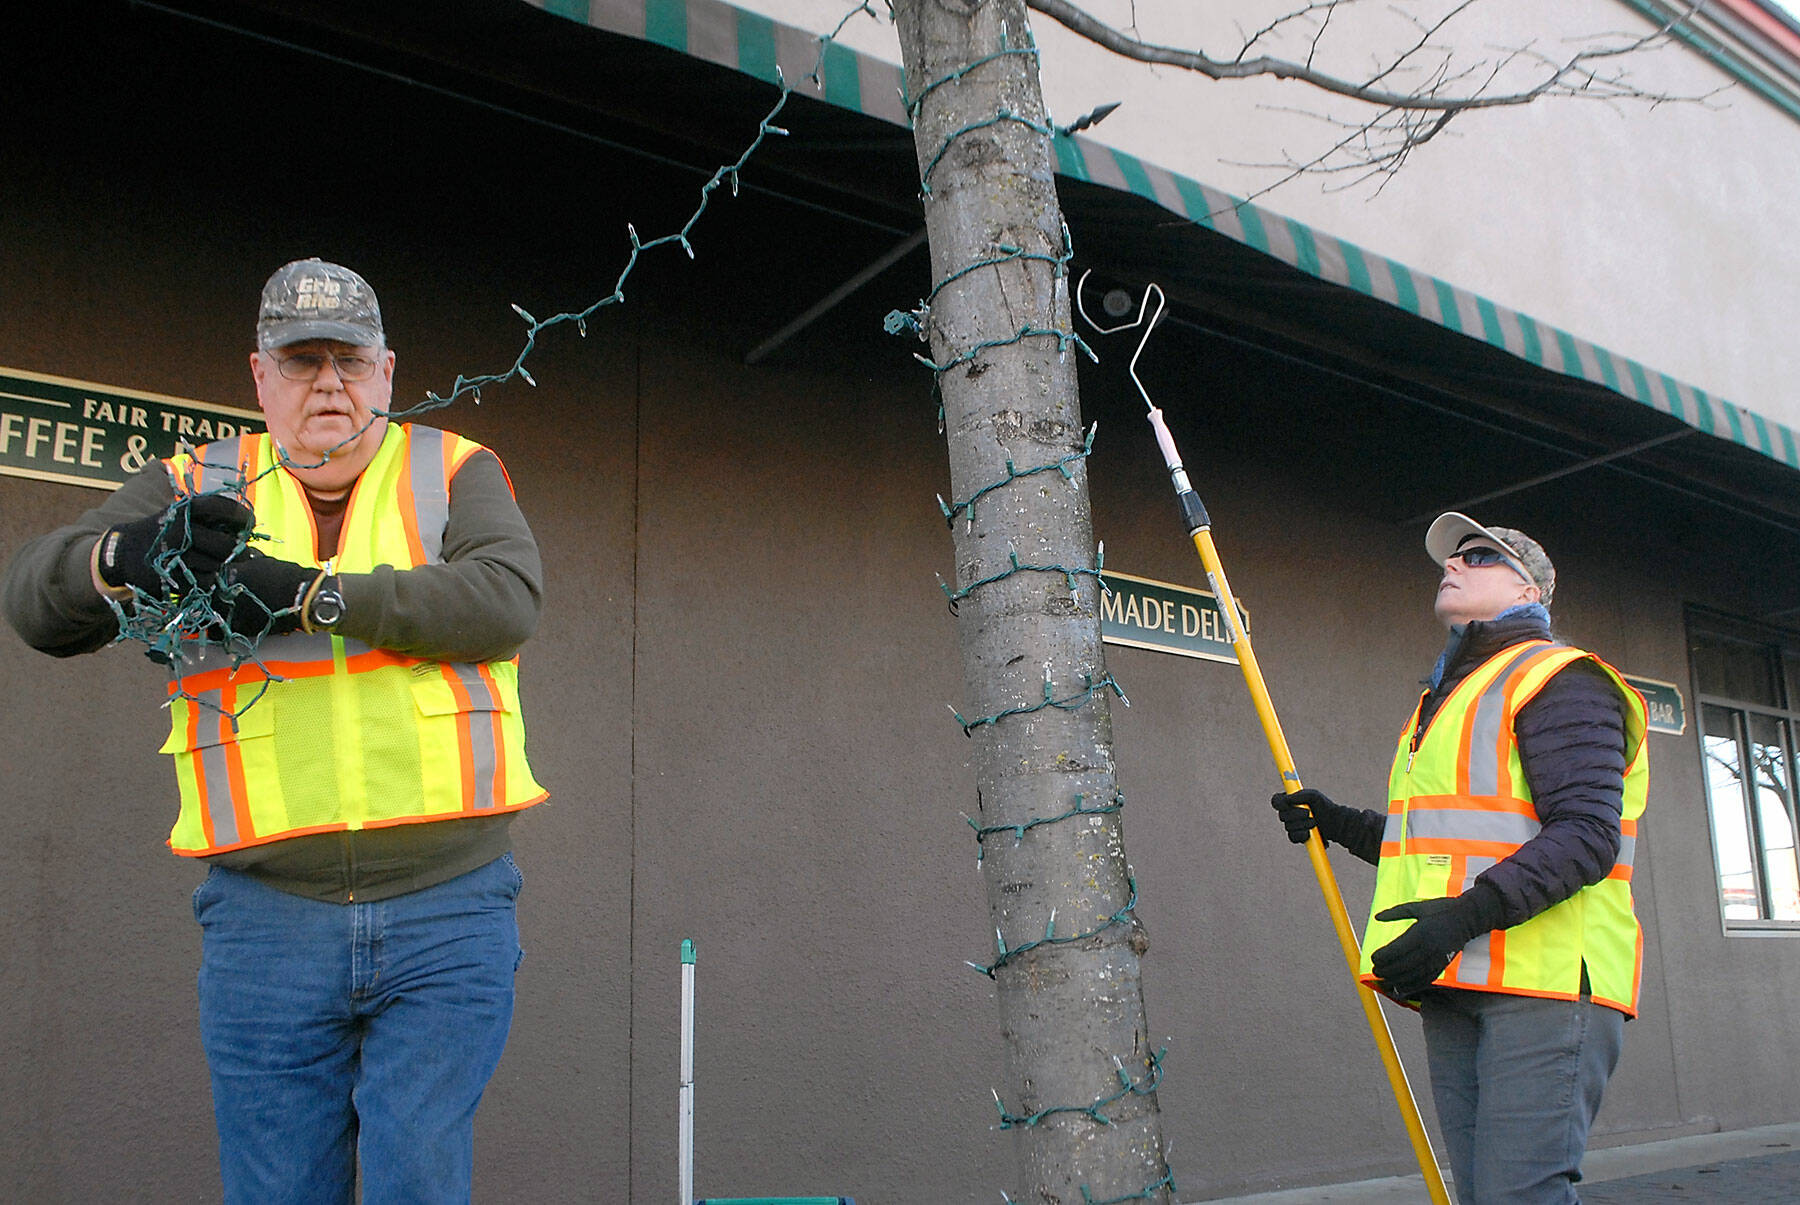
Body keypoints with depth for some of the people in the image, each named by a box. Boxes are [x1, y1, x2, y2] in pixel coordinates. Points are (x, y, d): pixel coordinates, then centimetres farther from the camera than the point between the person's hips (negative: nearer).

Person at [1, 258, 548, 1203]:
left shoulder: (454, 472, 7)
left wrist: (308, 594, -19)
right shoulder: (198, 487, 12)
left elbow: (507, 598, -12)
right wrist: (126, 554, -21)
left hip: (449, 913, -1)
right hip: (266, 923, 2)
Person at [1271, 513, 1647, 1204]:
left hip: (1547, 982, -8)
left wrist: (1469, 913, -25)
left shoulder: (1560, 680, -2)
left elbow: (1585, 834, -16)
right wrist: (1335, 822, 19)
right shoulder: (1443, 700, 27)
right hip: (1452, 990, 8)